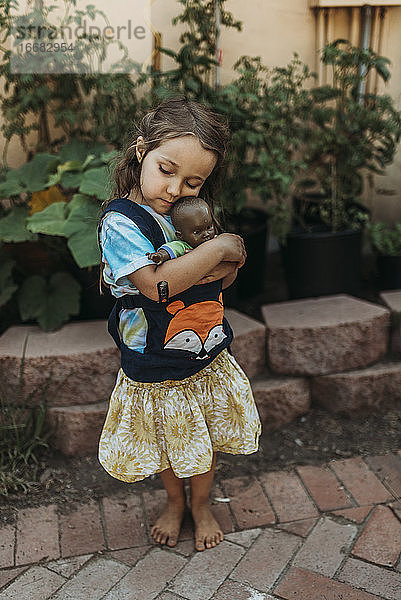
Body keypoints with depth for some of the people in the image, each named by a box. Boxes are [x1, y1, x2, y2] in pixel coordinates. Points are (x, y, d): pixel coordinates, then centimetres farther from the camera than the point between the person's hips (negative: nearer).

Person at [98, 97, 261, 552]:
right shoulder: (120, 221, -21)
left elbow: (223, 279, 5)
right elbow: (156, 285, -34)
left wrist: (228, 265, -19)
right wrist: (217, 247, -27)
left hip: (209, 363, 5)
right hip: (157, 371, -4)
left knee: (205, 444, 21)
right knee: (168, 448, 19)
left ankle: (200, 505, 47)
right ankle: (175, 501, 49)